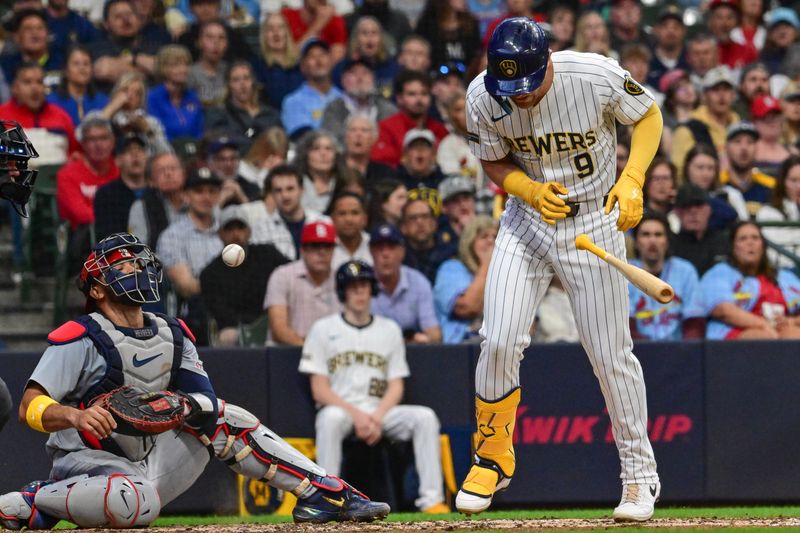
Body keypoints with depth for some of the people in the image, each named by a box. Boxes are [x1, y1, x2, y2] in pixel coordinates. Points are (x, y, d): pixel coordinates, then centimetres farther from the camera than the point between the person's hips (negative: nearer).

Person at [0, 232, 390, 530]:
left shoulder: (174, 336, 10)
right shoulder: (81, 338, -11)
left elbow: (208, 404, 1)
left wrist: (186, 407, -23)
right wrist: (76, 415, -40)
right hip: (88, 464, -7)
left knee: (223, 419, 5)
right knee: (136, 502, -41)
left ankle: (328, 495, 4)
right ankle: (32, 502, -20)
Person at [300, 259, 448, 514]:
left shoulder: (389, 329, 15)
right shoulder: (323, 329, 6)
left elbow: (396, 387, 9)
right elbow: (319, 390, -1)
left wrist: (377, 418, -11)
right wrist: (356, 415, -16)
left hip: (380, 411, 3)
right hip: (340, 409, -3)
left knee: (425, 416, -23)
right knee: (332, 417, -38)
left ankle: (431, 500, -28)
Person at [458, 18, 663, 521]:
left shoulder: (599, 77, -23)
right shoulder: (483, 97, -15)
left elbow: (649, 115, -5)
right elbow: (495, 162, 1)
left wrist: (632, 181, -19)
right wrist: (532, 191, -19)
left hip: (595, 223, -2)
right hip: (527, 223, 2)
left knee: (611, 353, -1)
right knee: (499, 342, -10)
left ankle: (640, 474, 16)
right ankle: (493, 459, 12)